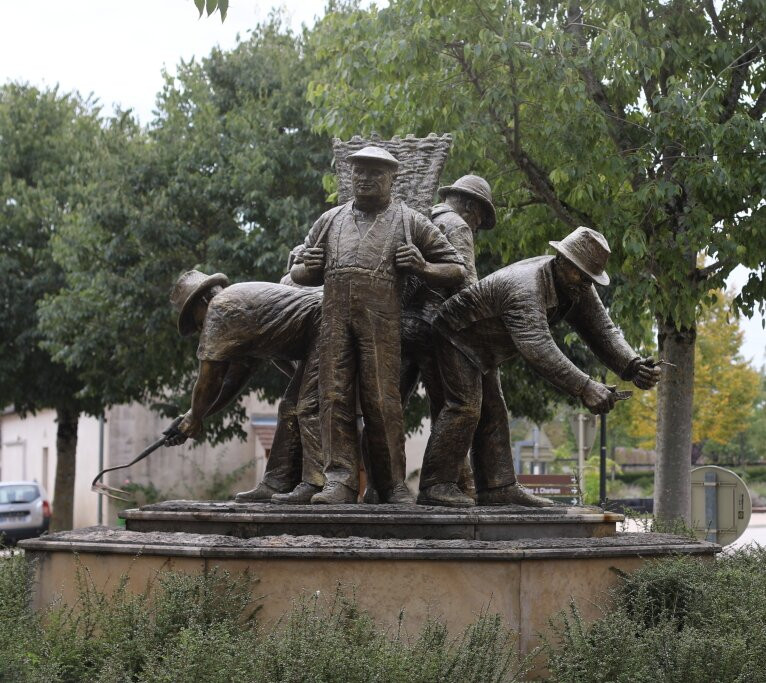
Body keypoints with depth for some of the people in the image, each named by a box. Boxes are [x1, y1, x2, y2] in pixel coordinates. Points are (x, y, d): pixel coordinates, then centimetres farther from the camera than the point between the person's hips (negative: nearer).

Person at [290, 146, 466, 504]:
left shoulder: (409, 222, 16)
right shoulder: (330, 220, 25)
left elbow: (457, 270, 15)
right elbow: (297, 274, 31)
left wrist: (422, 268, -4)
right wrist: (309, 269, 7)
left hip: (381, 320, -3)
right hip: (334, 317, 3)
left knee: (381, 400, -7)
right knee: (335, 397, -6)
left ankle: (393, 485, -1)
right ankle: (340, 481, -8)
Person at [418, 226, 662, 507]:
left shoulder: (578, 289, -8)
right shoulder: (525, 287, -37)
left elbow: (602, 329, -13)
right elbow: (538, 347, -49)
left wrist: (632, 367, -32)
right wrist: (583, 387, -56)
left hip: (480, 349, 10)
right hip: (456, 335, -10)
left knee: (492, 412, 7)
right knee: (465, 405, -19)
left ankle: (498, 487, 8)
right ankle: (435, 486, -19)